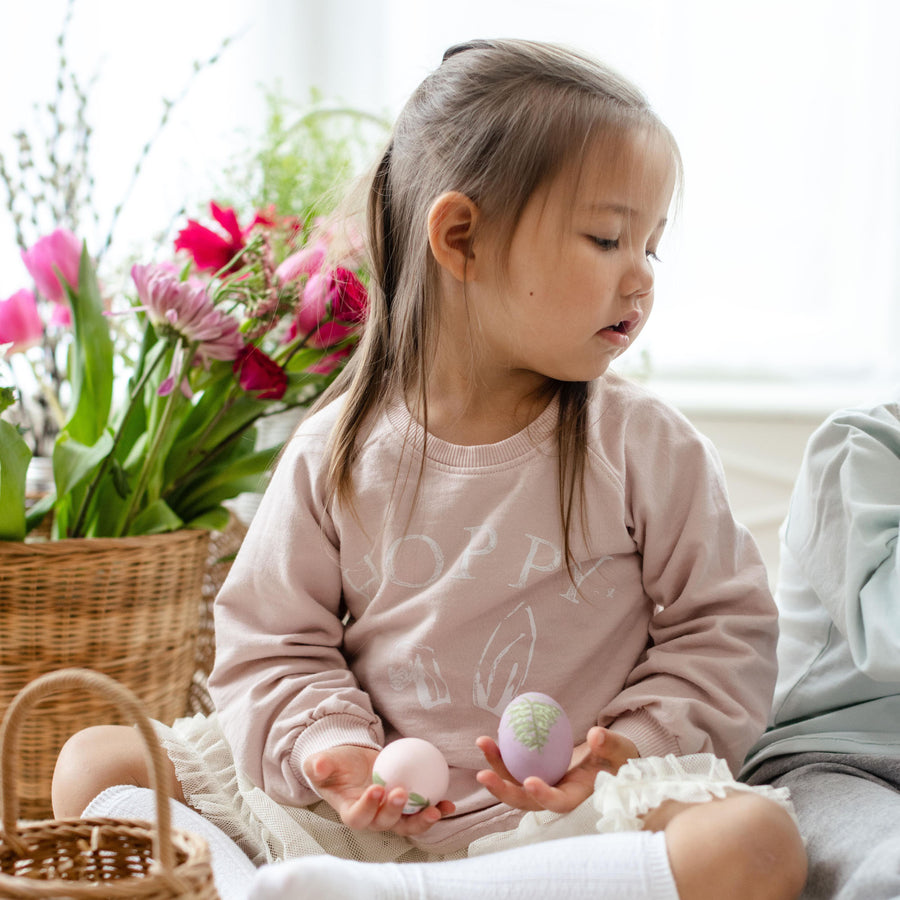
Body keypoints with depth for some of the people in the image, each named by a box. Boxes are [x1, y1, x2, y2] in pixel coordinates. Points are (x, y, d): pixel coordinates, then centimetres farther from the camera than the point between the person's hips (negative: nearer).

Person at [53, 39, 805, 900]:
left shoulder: (646, 448, -2)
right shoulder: (337, 451, 0)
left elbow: (723, 630, 3)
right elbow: (273, 641, 7)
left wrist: (629, 748, -13)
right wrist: (330, 743, -12)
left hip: (565, 818, 0)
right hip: (371, 807, 1)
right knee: (93, 761, -4)